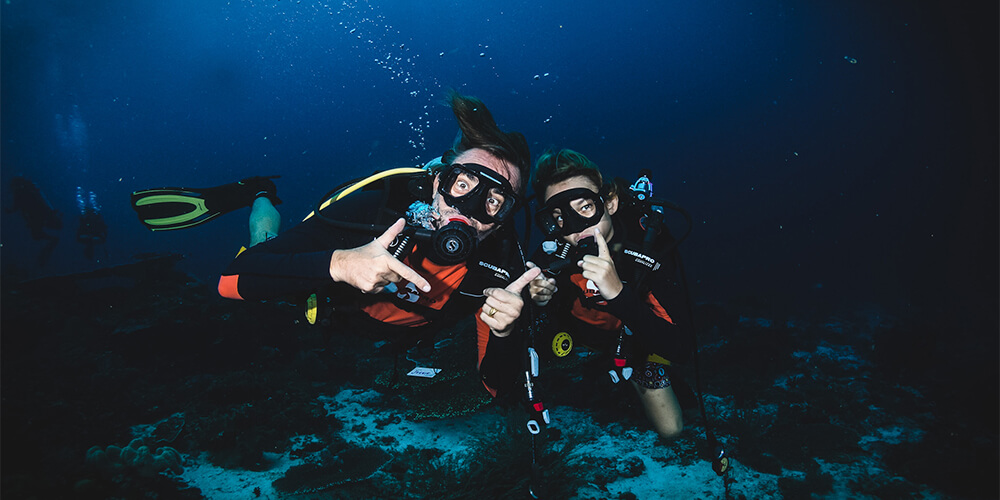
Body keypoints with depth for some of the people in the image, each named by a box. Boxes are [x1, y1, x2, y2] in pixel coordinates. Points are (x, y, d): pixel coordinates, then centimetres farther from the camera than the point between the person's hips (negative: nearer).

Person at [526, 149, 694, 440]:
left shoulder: (647, 256, -35)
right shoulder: (552, 253, -31)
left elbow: (681, 350, -43)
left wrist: (620, 295, -56)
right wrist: (538, 303, -43)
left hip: (633, 337, -2)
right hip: (576, 331, 2)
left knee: (670, 431, -3)